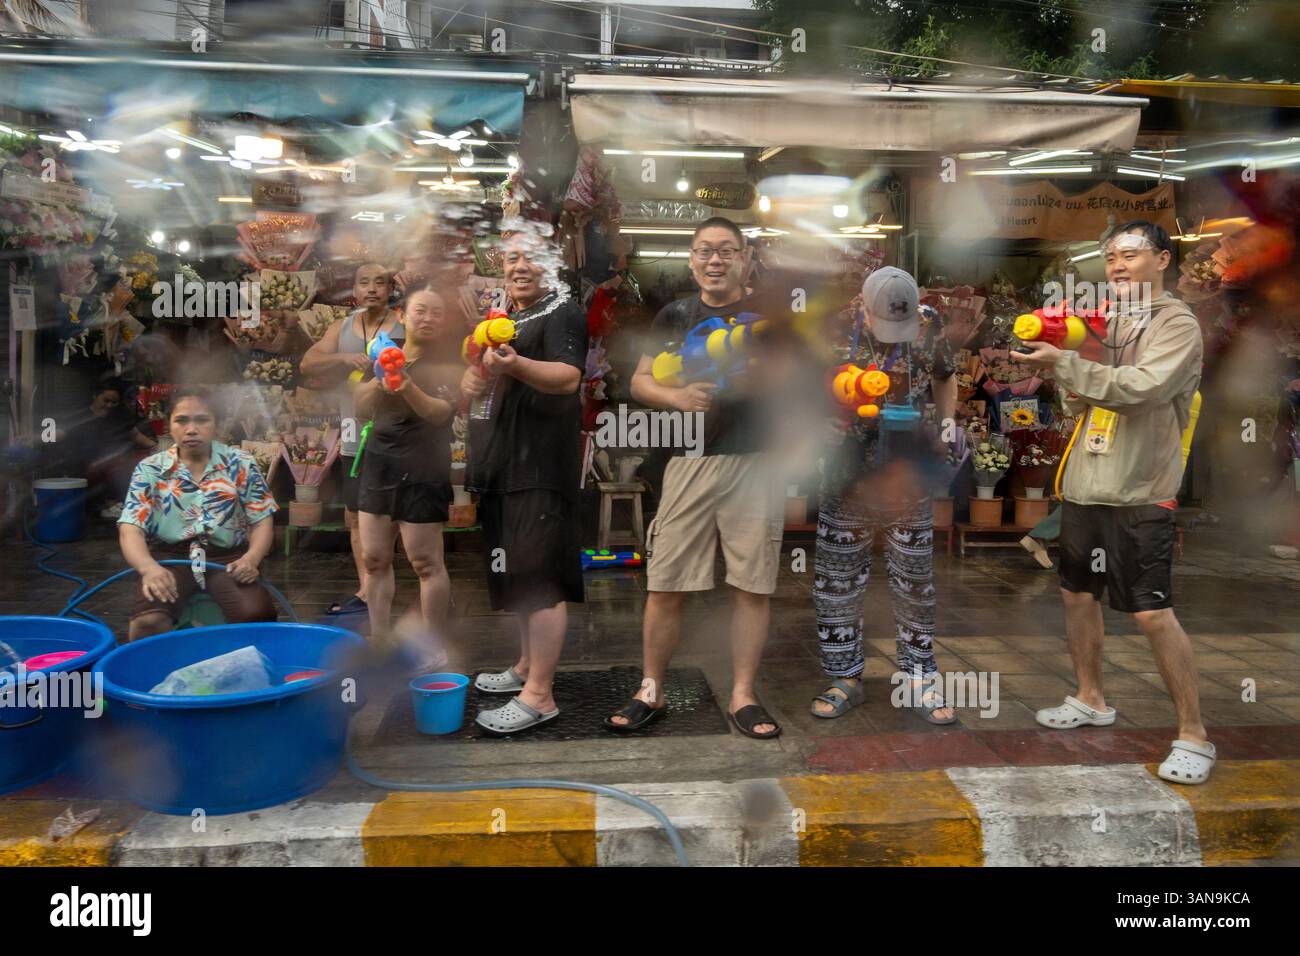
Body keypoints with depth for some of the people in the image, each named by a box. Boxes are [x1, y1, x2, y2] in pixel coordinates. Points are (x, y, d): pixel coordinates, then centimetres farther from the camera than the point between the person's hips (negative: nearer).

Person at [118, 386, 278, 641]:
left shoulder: (241, 464, 5)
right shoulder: (149, 470, 4)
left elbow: (261, 522, 4)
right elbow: (131, 529, -6)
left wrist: (251, 559, -19)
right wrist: (149, 568, -28)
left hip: (226, 556, 0)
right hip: (171, 556, 0)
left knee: (258, 615, -28)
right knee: (147, 622, -31)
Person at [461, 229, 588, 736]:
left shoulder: (563, 312, -6)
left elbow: (568, 377, -23)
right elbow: (471, 382, 24)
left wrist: (515, 365, -41)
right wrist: (473, 378, 0)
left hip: (542, 464, -9)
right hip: (502, 464, 9)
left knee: (540, 578, -7)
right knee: (519, 573, 17)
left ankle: (538, 695, -3)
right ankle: (526, 667, 31)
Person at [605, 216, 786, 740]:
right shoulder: (674, 315, 12)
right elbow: (640, 381, 11)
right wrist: (674, 396, -9)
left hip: (756, 463, 0)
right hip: (690, 462, 1)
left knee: (753, 585, 3)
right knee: (665, 585, 2)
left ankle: (742, 696, 17)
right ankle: (651, 692, 17)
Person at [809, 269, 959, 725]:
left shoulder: (929, 330, -3)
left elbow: (945, 377, 15)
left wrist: (948, 421, 0)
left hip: (907, 478, 1)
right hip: (849, 476, 0)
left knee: (915, 581, 7)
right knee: (837, 580, 5)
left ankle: (921, 680, 20)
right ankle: (845, 678, 20)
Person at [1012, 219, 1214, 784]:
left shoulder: (1177, 324, -7)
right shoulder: (1107, 320, 14)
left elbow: (1140, 387, -24)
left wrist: (1063, 363, -24)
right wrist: (1072, 392, -5)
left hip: (1138, 493, -7)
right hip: (1084, 483, 7)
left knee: (1152, 612, -9)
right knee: (1077, 593, 15)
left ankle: (1194, 736, 4)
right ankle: (1090, 700, 33)